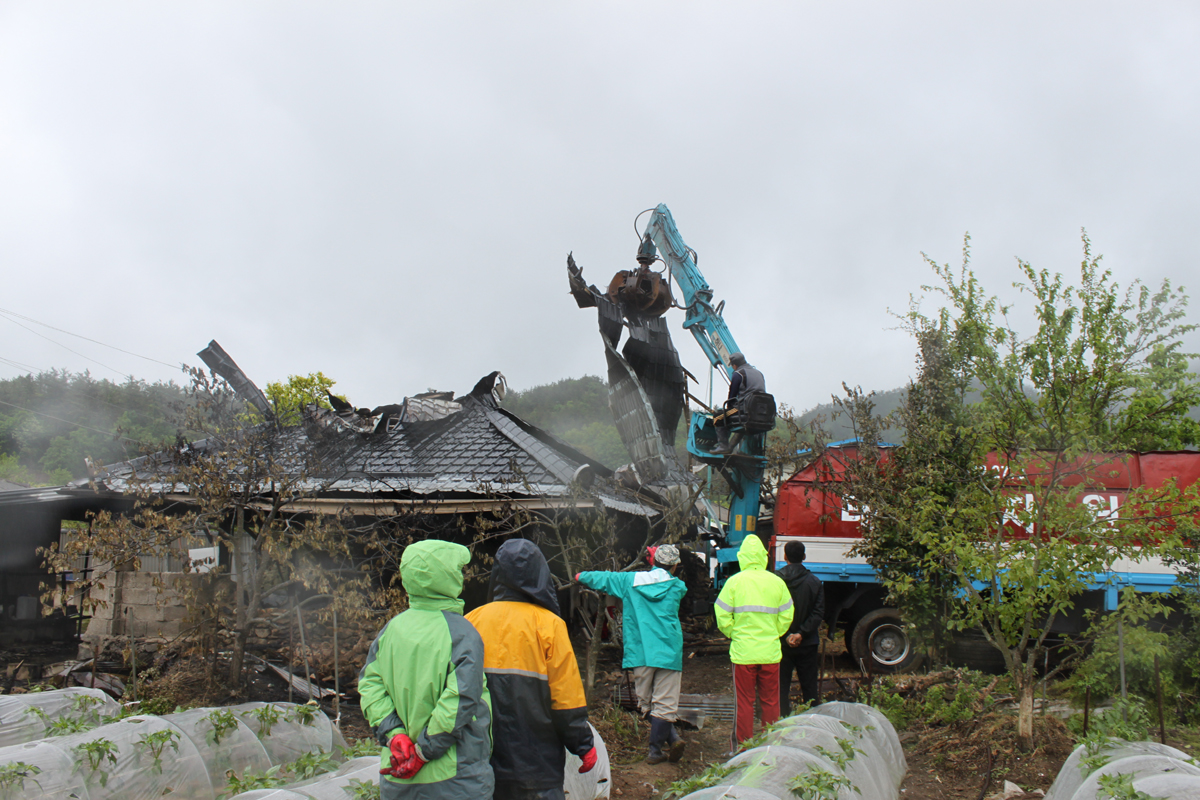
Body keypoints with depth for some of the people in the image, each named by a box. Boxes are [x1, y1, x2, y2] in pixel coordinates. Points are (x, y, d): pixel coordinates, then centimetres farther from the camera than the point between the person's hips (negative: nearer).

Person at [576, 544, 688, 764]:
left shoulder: (630, 581, 6)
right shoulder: (676, 587, 4)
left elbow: (601, 579, 19)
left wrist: (581, 576, 36)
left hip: (640, 653, 1)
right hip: (669, 653, -1)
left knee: (647, 702, 12)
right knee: (664, 703, 2)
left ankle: (673, 739, 4)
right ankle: (655, 750, 2)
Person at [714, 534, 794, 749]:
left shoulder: (735, 581, -6)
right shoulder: (777, 582, 0)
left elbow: (723, 618, -5)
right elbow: (786, 617, 4)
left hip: (743, 652, -2)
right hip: (770, 652, 2)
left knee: (744, 702, 7)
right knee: (770, 702, 12)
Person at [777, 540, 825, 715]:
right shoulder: (815, 582, -1)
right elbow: (818, 613, -7)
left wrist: (786, 635, -10)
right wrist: (801, 633, -12)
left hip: (782, 644, -1)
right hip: (807, 644, 2)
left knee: (781, 688, 6)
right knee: (810, 688, 11)